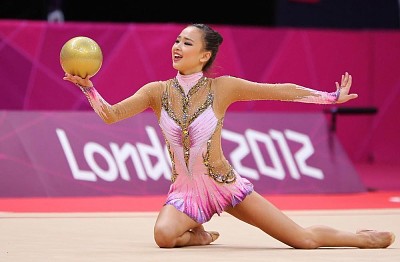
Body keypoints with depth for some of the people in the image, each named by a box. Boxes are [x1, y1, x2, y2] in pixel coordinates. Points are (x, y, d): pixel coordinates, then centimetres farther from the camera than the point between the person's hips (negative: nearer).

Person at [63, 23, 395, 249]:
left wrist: (331, 97, -4)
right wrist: (88, 87, -25)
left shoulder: (223, 87, -8)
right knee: (164, 235, -34)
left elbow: (281, 91, -4)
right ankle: (198, 236, 3)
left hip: (226, 185, -1)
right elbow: (111, 114, -9)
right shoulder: (157, 92, -3)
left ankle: (361, 238, 27)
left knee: (305, 240, -4)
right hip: (185, 190, 1)